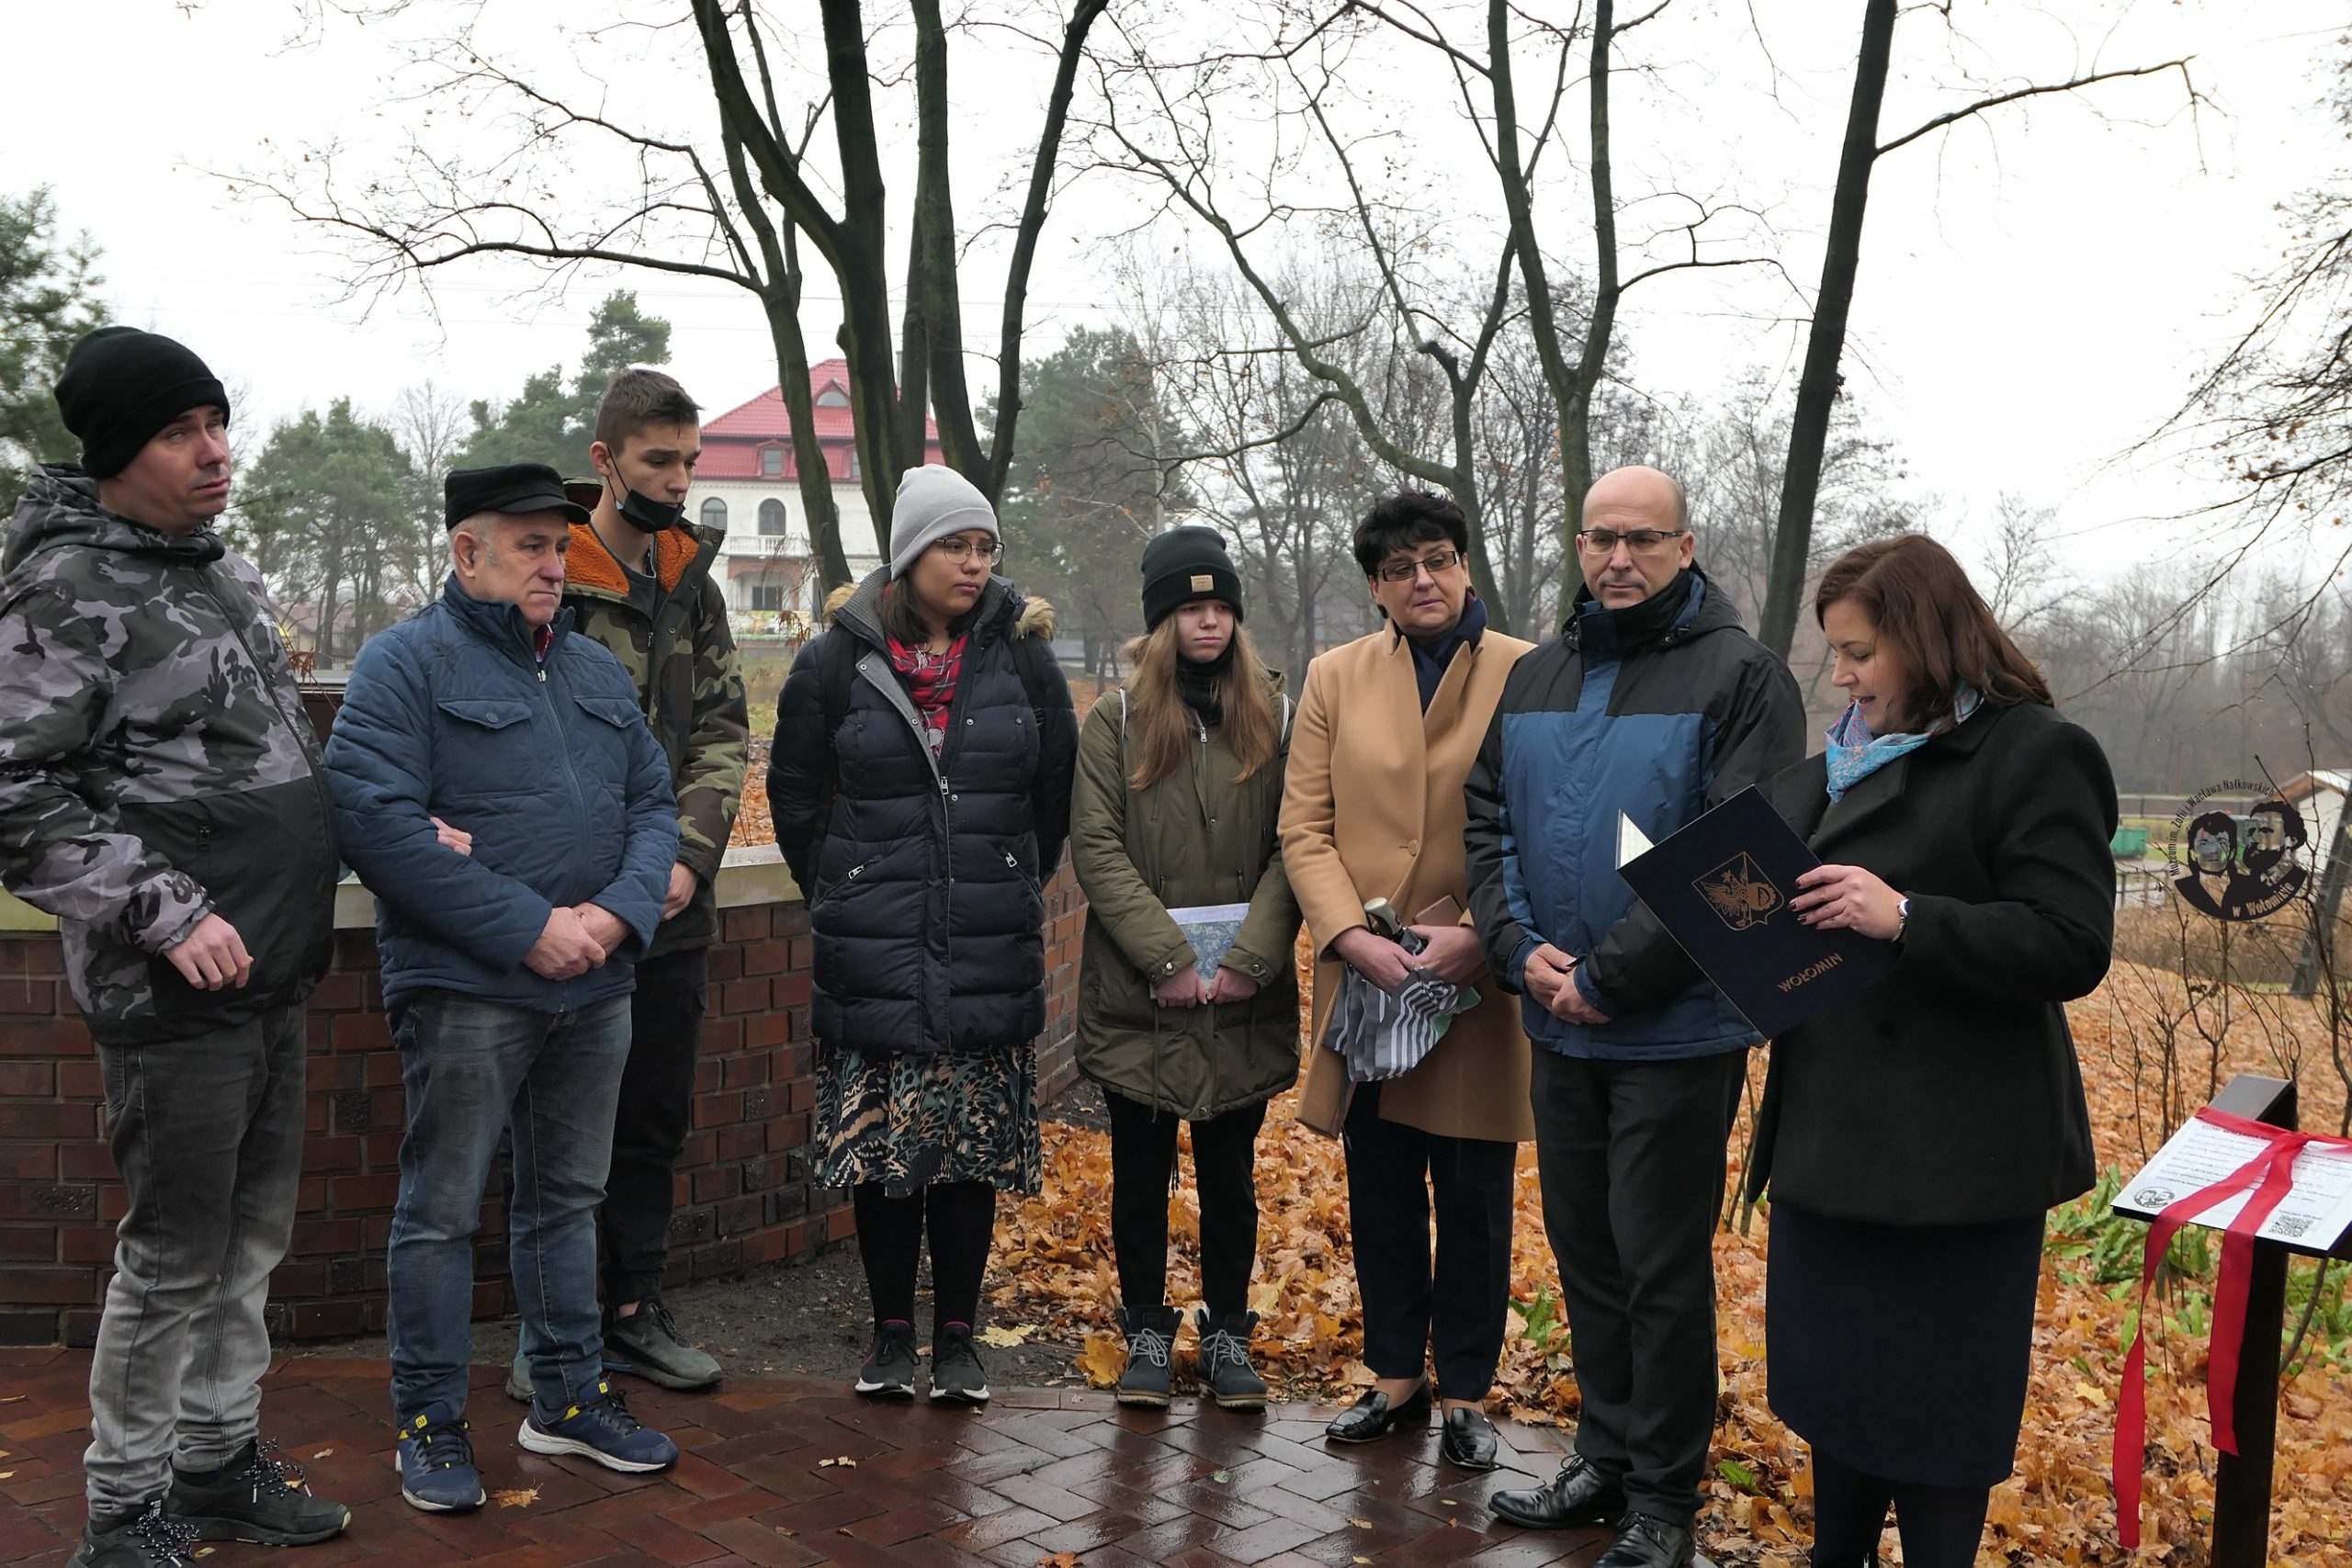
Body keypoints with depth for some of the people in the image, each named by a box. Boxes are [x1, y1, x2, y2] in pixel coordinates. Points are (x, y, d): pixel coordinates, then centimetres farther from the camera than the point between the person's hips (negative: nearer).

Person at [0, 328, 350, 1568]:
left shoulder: (226, 570, 13)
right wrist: (168, 914, -21)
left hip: (271, 976, 8)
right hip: (172, 995, -8)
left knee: (251, 1236, 17)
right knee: (176, 1255, 1)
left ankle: (218, 1463, 32)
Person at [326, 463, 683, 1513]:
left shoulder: (597, 669, 14)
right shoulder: (405, 664, -7)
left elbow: (653, 800, 13)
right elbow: (375, 821, -18)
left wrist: (619, 910, -8)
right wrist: (528, 928, -20)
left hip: (594, 990, 6)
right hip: (466, 988, -6)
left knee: (568, 1197, 16)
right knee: (442, 1210, 3)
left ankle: (569, 1396, 29)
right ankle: (429, 1420, 18)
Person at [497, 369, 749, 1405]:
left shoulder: (692, 584, 10)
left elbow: (723, 733, 7)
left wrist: (689, 856, -7)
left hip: (672, 906, 6)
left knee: (655, 1116, 14)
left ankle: (633, 1312, 27)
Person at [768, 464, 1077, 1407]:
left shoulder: (1022, 656, 4)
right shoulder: (838, 660, 0)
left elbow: (1056, 788, 13)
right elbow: (795, 791, 10)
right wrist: (843, 894, 10)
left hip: (990, 953, 1)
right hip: (873, 955, -1)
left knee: (974, 1147, 4)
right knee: (880, 1143, 3)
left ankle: (957, 1336, 17)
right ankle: (891, 1331, 19)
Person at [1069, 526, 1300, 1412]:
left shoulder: (1273, 719, 5)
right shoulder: (1115, 723, 2)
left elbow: (1292, 848, -1)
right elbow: (1096, 849, -6)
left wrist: (1250, 957, -12)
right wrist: (1164, 956, -15)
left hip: (1244, 1002, 1)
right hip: (1136, 997, -1)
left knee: (1230, 1172, 11)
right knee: (1141, 1171, 10)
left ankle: (1227, 1333, 25)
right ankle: (1146, 1330, 25)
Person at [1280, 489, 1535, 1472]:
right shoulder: (1334, 679, 6)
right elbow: (1304, 829, 2)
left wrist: (1482, 936, -17)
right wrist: (1354, 935, -13)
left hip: (1481, 981, -2)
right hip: (1366, 980, 2)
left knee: (1475, 1198, 8)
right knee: (1381, 1191, 13)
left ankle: (1465, 1391, 24)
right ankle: (1396, 1377, 29)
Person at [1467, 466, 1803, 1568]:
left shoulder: (1740, 678, -8)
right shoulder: (1532, 679, 11)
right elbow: (1486, 825, 11)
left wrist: (1609, 976, -17)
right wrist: (1519, 949, -6)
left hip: (1677, 1031, -6)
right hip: (1559, 1025, 6)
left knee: (1662, 1268, 2)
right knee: (1584, 1252, 16)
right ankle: (1607, 1458, 31)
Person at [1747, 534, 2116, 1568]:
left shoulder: (2033, 755, -11)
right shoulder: (1839, 762, 12)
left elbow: (2072, 946, -19)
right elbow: (1774, 880, 22)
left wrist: (1905, 918, -29)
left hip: (1952, 1150, -8)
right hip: (1830, 1127, 8)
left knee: (1931, 1400, 4)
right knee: (1830, 1369, 18)